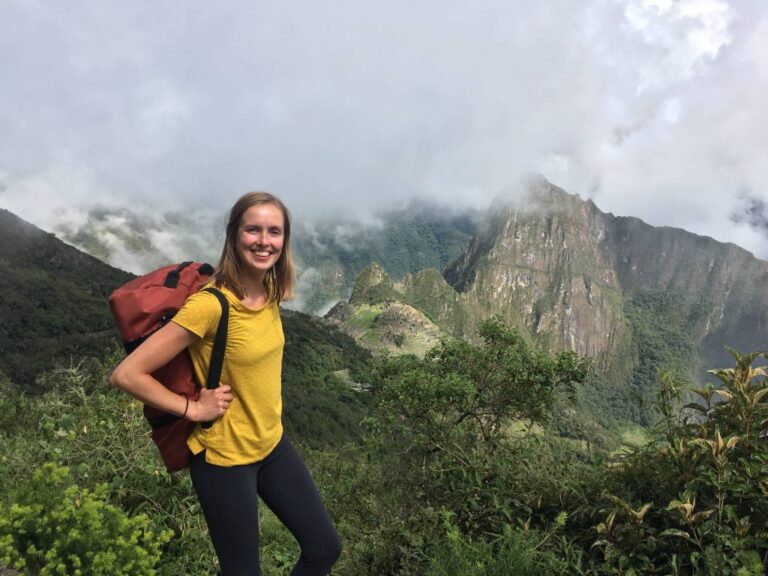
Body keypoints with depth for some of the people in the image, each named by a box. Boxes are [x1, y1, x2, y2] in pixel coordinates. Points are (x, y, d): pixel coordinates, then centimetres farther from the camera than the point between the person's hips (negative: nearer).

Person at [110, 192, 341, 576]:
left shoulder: (270, 292, -3)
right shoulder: (210, 304, -26)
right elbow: (126, 374, -23)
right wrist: (193, 408, -18)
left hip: (271, 443, 7)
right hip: (223, 458, -7)